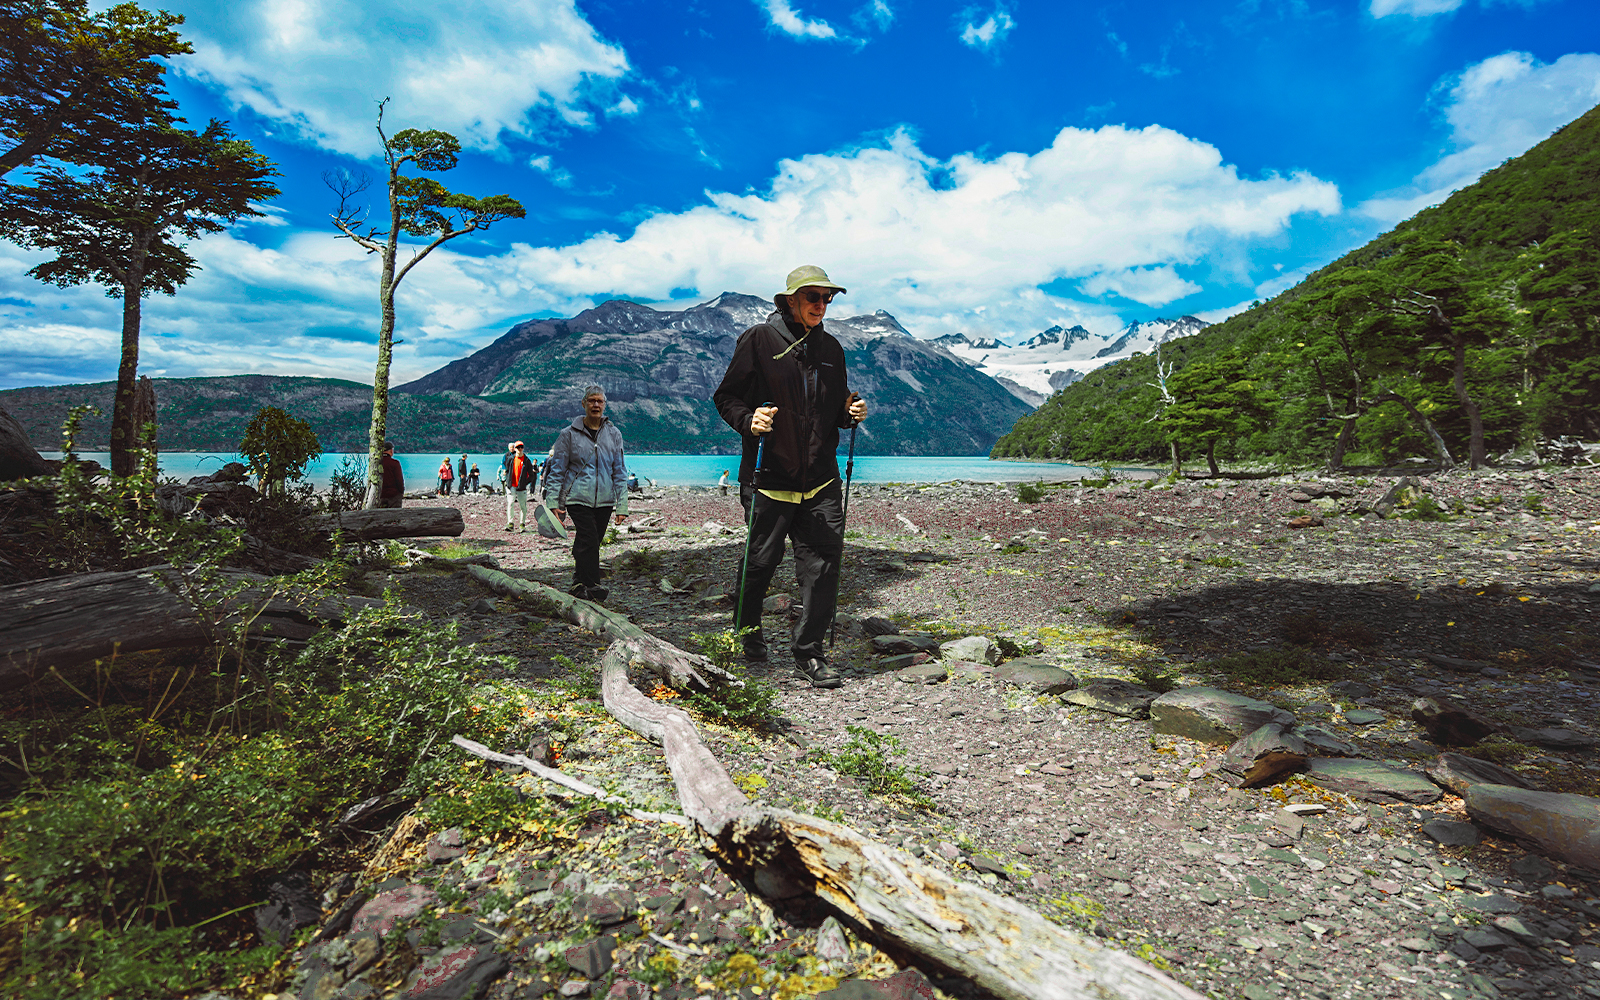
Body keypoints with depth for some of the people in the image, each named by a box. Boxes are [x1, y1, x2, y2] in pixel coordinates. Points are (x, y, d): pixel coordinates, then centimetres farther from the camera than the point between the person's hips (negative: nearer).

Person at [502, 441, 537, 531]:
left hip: (522, 487, -1)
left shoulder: (527, 460, 1)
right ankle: (510, 524, -11)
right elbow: (506, 470, 20)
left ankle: (522, 525, 11)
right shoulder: (510, 458, 7)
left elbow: (531, 475, 4)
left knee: (523, 506, 1)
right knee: (510, 504, -9)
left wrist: (526, 483, -5)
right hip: (511, 486, 1)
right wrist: (506, 480, 11)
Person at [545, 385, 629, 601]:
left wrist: (622, 505, 6)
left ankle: (579, 585, 18)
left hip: (604, 500, 3)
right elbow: (557, 470, 5)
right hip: (578, 497, -3)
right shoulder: (569, 434, 2)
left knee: (591, 542, 7)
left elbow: (619, 470, 12)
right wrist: (554, 502, -2)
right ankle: (590, 586, -16)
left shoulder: (614, 434, 10)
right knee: (588, 539, -17)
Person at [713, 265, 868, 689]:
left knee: (823, 561, -3)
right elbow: (726, 397, 0)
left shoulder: (831, 348, 15)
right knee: (762, 559, 7)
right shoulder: (759, 340, -1)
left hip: (821, 479, 4)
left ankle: (809, 651, 10)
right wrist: (748, 420, -19)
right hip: (769, 476, -4)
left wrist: (850, 412, 2)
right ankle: (747, 627, 35)